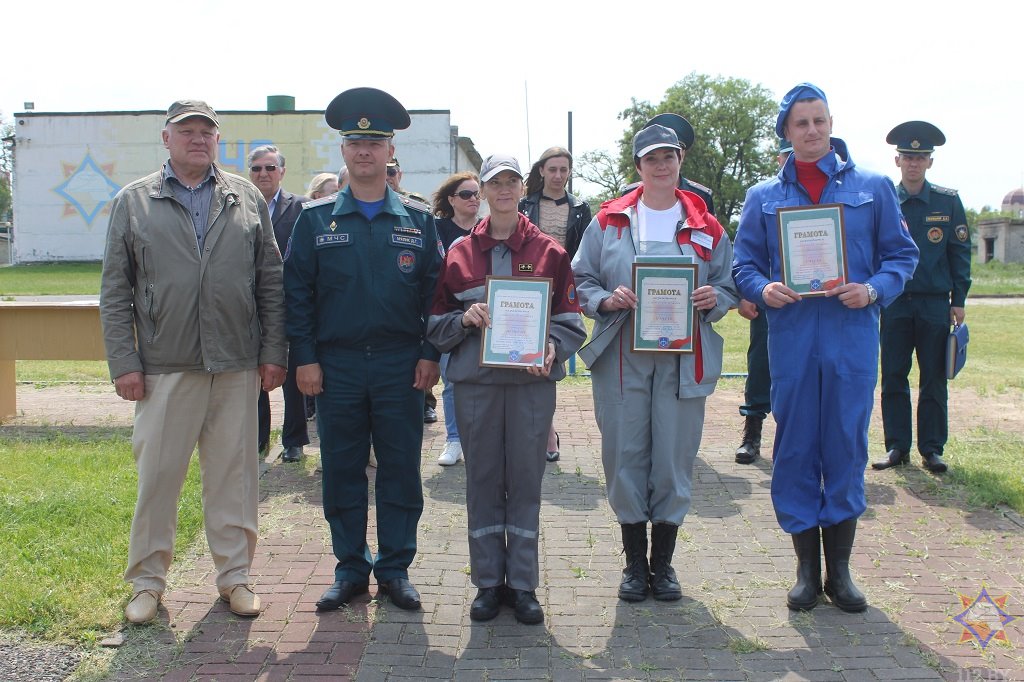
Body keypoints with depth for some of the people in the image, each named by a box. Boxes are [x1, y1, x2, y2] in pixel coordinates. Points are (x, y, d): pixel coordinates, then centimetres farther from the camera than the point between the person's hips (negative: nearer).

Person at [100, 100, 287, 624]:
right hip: (164, 366, -1)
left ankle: (235, 575, 21)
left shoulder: (247, 199, 9)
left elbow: (271, 282, 8)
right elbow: (115, 291, 4)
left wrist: (273, 353, 2)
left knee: (234, 474, 7)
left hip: (237, 366, 1)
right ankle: (148, 580, 22)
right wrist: (123, 362, -3)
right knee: (157, 474, 5)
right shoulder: (133, 202, 6)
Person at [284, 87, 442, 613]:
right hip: (336, 366, 0)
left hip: (401, 366, 0)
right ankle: (350, 568, 21)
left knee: (401, 470, 6)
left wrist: (430, 355, -3)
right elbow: (297, 291, 2)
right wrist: (305, 357, -4)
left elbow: (435, 291, 5)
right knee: (341, 471, 7)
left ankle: (395, 569, 19)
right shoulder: (315, 220, 4)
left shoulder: (418, 221, 5)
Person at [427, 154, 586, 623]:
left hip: (533, 380, -1)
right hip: (475, 381, 1)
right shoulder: (459, 253, 7)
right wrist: (465, 319, -12)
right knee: (482, 480, 7)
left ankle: (523, 584, 17)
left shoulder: (549, 251, 5)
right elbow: (436, 322, 8)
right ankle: (487, 582, 19)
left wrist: (553, 348, -15)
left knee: (526, 480, 5)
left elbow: (570, 319, 5)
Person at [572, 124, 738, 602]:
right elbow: (581, 281, 7)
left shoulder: (705, 226, 9)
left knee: (674, 458, 3)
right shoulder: (608, 222, 6)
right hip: (622, 358, 0)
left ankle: (663, 563, 21)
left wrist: (715, 299, -9)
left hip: (682, 359, 1)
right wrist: (606, 300, -13)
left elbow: (729, 286, 12)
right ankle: (634, 563, 18)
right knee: (625, 455, 2)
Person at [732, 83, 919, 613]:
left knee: (847, 445, 4)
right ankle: (806, 568, 17)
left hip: (852, 335, 0)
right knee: (794, 447, 3)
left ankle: (840, 568, 18)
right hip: (790, 336, 1)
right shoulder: (764, 196, 10)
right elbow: (744, 264, 9)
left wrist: (874, 289, -10)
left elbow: (901, 254, 8)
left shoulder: (872, 187, 8)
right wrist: (763, 289, -12)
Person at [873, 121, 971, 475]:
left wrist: (959, 300, 1)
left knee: (934, 380, 4)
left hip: (935, 303, 0)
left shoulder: (948, 201, 4)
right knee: (893, 378, 2)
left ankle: (932, 449, 12)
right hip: (894, 303, 0)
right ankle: (897, 447, 11)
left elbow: (961, 252, 5)